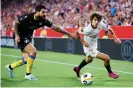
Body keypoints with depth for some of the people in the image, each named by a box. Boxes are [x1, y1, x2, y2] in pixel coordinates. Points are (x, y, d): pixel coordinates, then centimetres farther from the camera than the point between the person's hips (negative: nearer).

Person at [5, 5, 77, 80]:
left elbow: (56, 28, -9)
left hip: (27, 37, 7)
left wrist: (69, 34, -9)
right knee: (33, 51, -22)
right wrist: (16, 35, -21)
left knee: (27, 59, 7)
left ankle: (10, 67, 33)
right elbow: (15, 22, -15)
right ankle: (28, 74, -6)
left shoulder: (43, 20, -13)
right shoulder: (28, 17, -28)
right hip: (20, 36, -7)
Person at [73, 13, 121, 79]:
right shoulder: (87, 30, -36)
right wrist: (83, 42, -25)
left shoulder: (101, 23, -22)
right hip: (89, 48, -8)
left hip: (94, 45, 8)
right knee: (106, 58, -14)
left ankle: (77, 69, 61)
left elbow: (109, 29, -3)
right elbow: (76, 32, -21)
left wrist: (115, 38, -10)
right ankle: (110, 73, 16)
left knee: (89, 60, 35)